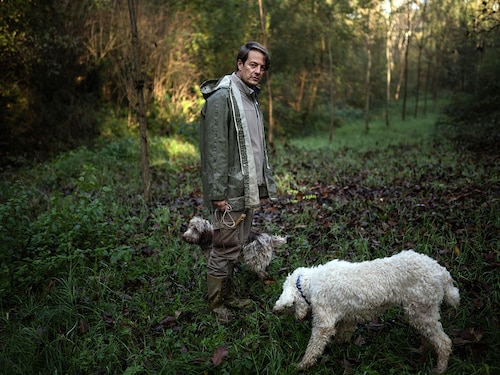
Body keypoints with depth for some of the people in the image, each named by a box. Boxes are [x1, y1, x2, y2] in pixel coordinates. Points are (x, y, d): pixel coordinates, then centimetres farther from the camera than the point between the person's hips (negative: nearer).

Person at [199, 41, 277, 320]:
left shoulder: (252, 98, 17)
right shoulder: (222, 97, -13)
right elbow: (215, 149, -19)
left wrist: (265, 183, 18)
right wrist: (218, 193, -22)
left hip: (249, 190, 9)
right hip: (230, 192, -9)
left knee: (237, 246, 17)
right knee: (225, 248, -1)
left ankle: (227, 295, 31)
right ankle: (216, 304, 15)